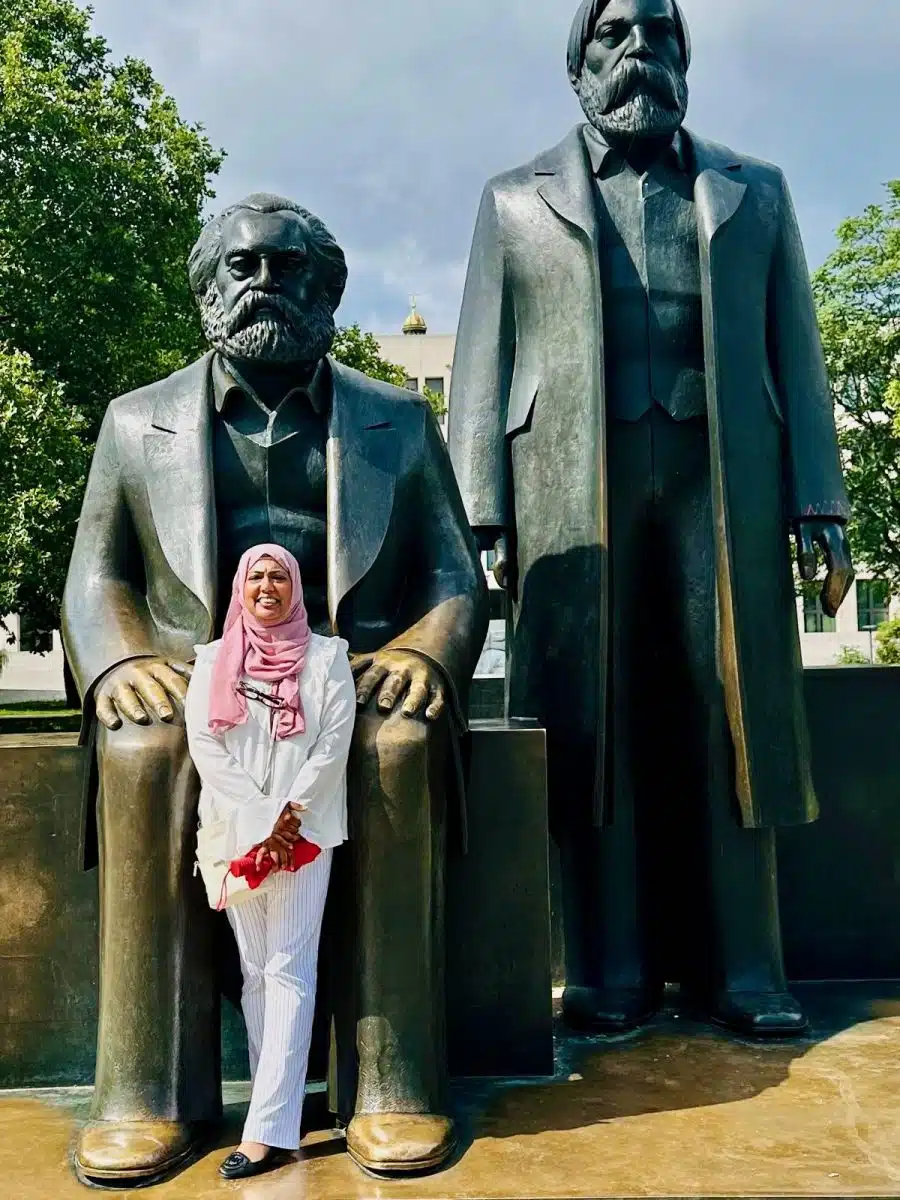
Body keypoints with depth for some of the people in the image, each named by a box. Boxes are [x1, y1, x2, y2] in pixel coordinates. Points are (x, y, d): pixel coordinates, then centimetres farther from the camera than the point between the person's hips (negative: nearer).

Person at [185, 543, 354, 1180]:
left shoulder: (326, 656, 4)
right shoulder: (213, 659, 9)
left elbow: (334, 745, -3)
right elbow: (205, 746, -1)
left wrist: (289, 817, -13)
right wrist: (260, 824, -10)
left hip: (305, 833, -2)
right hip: (235, 834, 3)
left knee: (289, 971, -6)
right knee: (255, 971, 7)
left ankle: (268, 1130, -8)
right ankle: (278, 1104, 15)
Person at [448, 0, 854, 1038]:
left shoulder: (754, 193, 20)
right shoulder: (517, 201, 17)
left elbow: (796, 354, 12)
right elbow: (482, 368, 8)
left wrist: (821, 504, 1)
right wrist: (482, 515, -4)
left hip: (724, 486, 1)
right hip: (572, 491, -1)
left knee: (727, 722, 1)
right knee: (594, 729, 0)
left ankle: (740, 971, 9)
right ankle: (611, 971, 9)